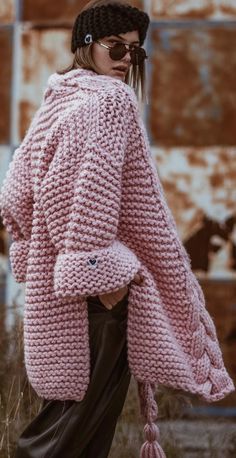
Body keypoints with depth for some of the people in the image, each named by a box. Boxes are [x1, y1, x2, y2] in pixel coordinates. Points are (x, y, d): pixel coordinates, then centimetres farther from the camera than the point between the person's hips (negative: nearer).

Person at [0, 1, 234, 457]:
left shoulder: (57, 102, 15)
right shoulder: (110, 99, -11)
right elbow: (94, 188, -23)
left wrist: (37, 249, 20)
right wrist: (100, 265, -23)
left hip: (53, 278, 9)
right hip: (93, 283, -9)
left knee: (78, 395, 15)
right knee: (94, 393, -4)